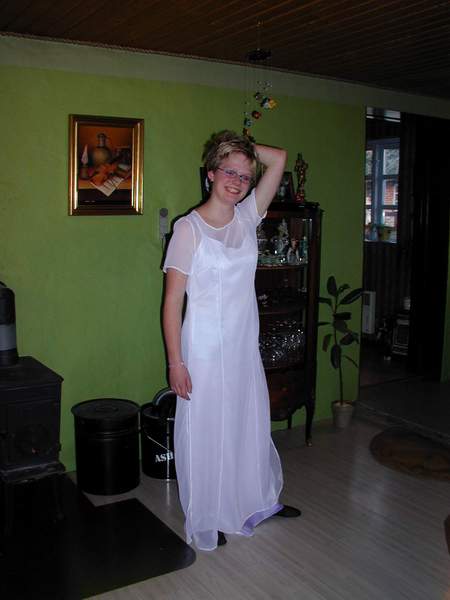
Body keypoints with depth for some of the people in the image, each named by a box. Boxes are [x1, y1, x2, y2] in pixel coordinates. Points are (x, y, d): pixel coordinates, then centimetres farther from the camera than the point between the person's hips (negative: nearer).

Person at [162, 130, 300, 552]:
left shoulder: (247, 217, 2)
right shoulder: (188, 228, -13)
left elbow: (279, 158, 1)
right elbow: (172, 301, -13)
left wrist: (243, 147, -2)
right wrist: (176, 363, -15)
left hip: (245, 346, 6)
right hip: (205, 349, -5)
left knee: (252, 424, 21)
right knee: (205, 432, 9)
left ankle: (260, 501, 43)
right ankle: (206, 519, 30)